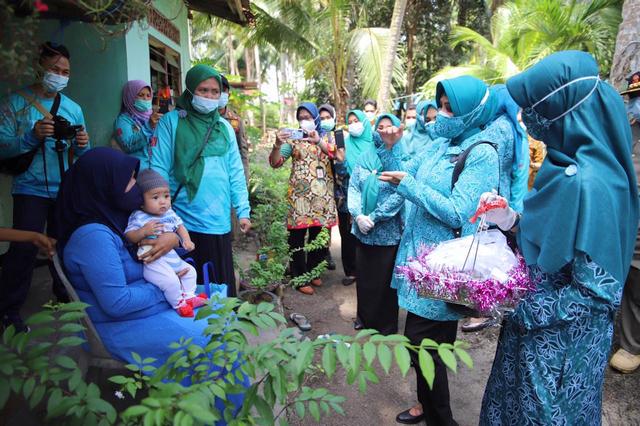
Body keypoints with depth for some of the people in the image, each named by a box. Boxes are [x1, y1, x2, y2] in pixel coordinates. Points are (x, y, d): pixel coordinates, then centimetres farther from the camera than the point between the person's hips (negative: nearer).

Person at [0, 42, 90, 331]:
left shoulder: (73, 108, 10)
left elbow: (82, 154, 11)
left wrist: (82, 145, -11)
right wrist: (32, 136, -25)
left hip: (67, 190, 4)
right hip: (31, 190, -3)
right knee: (24, 249, -5)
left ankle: (65, 297, 28)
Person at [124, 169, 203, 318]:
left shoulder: (170, 213, 7)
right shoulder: (138, 217, -12)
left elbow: (179, 226, 19)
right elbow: (130, 236, -16)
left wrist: (186, 240, 2)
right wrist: (144, 231, -34)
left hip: (173, 258, 8)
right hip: (153, 262, -8)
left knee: (190, 271, 14)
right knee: (171, 281, -24)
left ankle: (189, 296, 28)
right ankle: (179, 303, 1)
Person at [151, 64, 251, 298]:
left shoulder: (225, 127, 10)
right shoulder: (171, 122, -2)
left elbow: (235, 172, 10)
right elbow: (159, 171, -6)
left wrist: (243, 210, 5)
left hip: (219, 222, 3)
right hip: (183, 222, -3)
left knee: (222, 284, 13)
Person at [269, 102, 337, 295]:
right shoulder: (294, 138, 5)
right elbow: (275, 163, -4)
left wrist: (318, 141, -23)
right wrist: (277, 144, -23)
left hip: (322, 194, 2)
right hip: (300, 194, -2)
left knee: (319, 236, 11)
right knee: (297, 237, -2)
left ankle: (312, 272, 28)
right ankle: (300, 278, 9)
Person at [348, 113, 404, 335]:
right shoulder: (365, 157, 6)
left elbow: (399, 195, -15)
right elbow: (353, 187, 2)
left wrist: (374, 217, -17)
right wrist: (358, 215, -12)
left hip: (388, 232, -4)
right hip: (362, 230, 4)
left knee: (385, 281, 8)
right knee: (364, 277, 16)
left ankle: (386, 328, 26)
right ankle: (365, 320, 36)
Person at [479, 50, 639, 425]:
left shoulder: (583, 182, -27)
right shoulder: (568, 166, 1)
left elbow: (594, 289, -24)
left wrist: (522, 311, -18)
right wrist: (509, 221, -5)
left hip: (559, 340, -8)